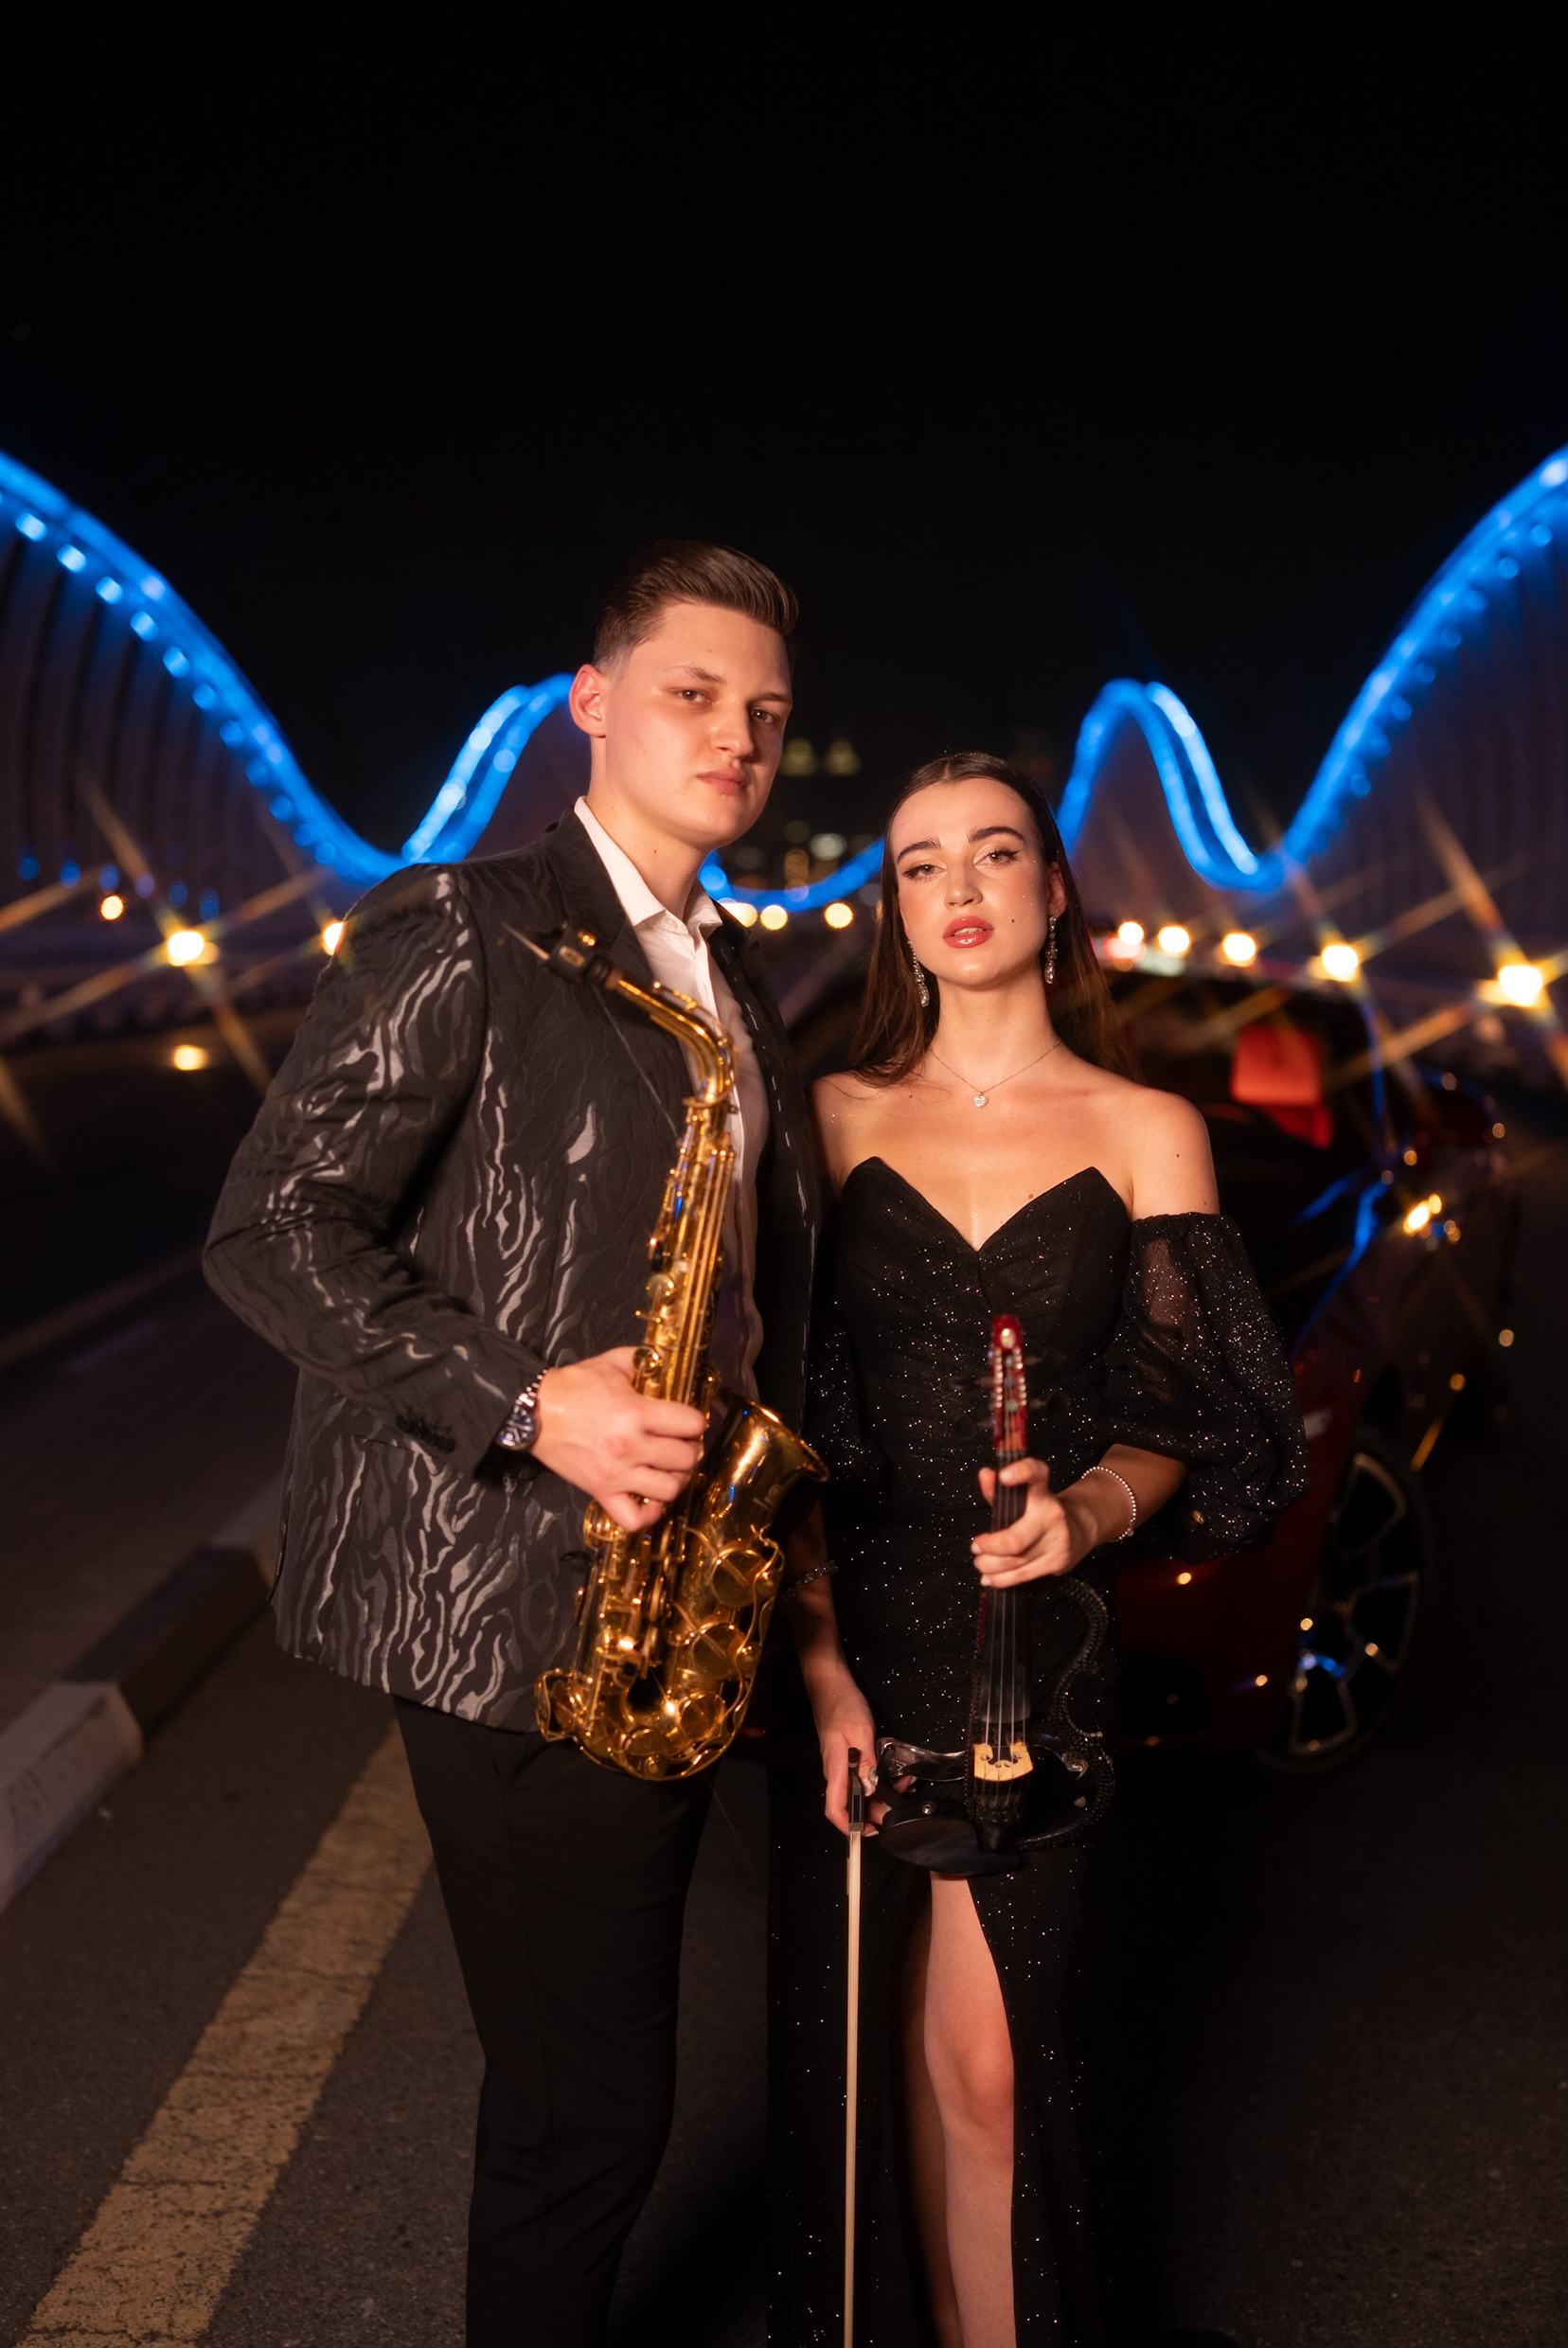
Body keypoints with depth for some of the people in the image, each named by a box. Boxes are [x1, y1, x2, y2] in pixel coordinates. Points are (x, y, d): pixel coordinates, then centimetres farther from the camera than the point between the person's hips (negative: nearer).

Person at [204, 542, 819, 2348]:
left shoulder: (732, 977, 15)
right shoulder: (461, 931, -9)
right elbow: (272, 1228, -14)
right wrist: (524, 1405, -23)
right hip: (508, 1597, -7)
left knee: (589, 2076, 21)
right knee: (591, 2099, 3)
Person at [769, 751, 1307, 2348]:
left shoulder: (1146, 1133, 3)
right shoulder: (836, 1117, 4)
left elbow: (1175, 1421, 2)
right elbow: (792, 1416, 1)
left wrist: (1090, 1512, -19)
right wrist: (820, 1658, -8)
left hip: (1036, 1638, -1)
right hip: (848, 1628, 1)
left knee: (988, 2058, -1)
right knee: (864, 2047, 10)